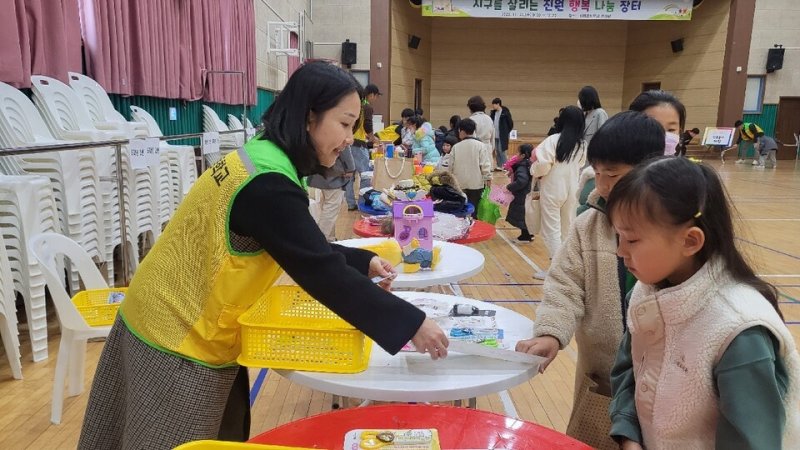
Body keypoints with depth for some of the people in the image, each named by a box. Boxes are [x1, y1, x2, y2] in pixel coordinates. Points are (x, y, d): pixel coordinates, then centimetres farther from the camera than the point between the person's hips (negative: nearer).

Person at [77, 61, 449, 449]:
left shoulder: (259, 155, 1)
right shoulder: (268, 187, -28)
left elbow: (307, 250, 10)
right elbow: (323, 274, -28)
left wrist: (363, 262, 2)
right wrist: (411, 325, -22)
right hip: (181, 339, -9)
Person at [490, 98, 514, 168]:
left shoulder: (505, 112, -10)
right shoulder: (493, 113, 8)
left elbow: (510, 124, -5)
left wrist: (506, 133, -1)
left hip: (502, 137, -6)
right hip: (495, 136, 6)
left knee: (502, 152, -6)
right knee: (497, 152, 10)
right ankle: (499, 166, 18)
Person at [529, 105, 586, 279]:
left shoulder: (553, 140, -15)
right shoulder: (582, 145, 2)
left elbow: (542, 165, -19)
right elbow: (580, 165, 11)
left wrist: (534, 171, 0)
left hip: (552, 190, -5)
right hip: (572, 190, 5)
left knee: (551, 229, 2)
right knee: (568, 228, 16)